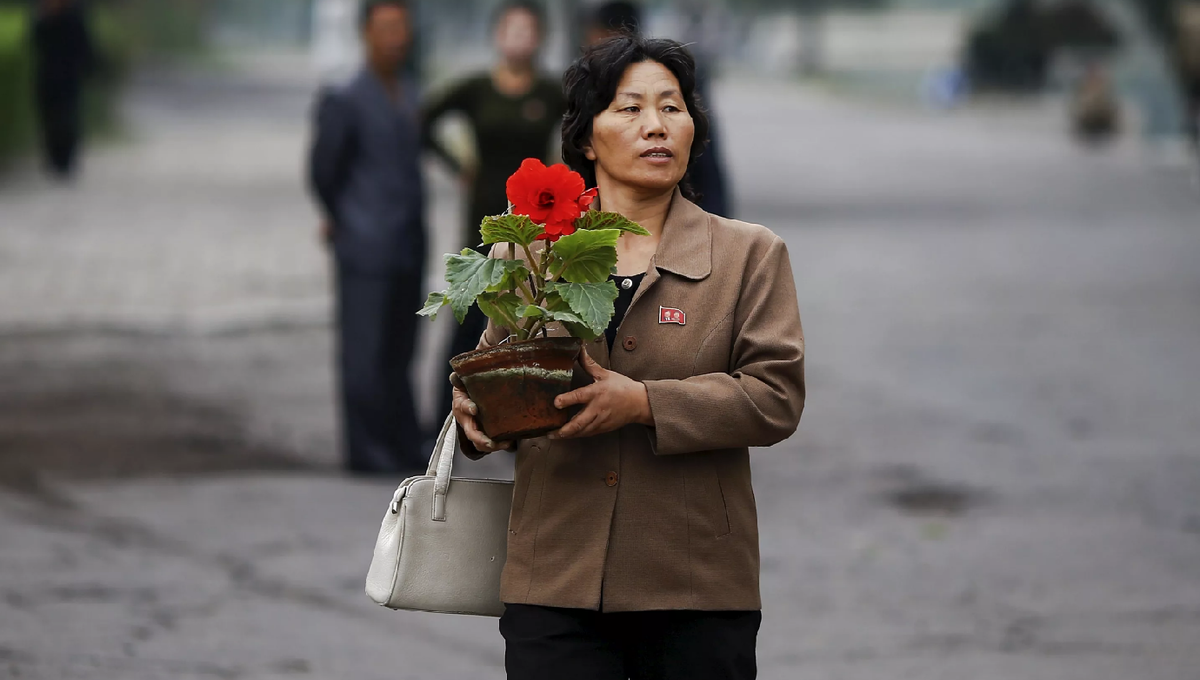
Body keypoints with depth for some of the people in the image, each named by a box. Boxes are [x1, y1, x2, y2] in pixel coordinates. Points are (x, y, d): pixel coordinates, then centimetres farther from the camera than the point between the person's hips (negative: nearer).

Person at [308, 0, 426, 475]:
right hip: (364, 254, -7)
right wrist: (339, 220, 7)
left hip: (407, 252, 7)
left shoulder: (409, 97, 13)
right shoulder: (345, 102, -11)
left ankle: (405, 447, 16)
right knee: (364, 351, -3)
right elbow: (323, 171, -7)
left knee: (398, 354, 11)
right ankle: (366, 451, 1)